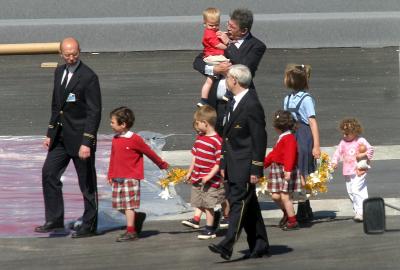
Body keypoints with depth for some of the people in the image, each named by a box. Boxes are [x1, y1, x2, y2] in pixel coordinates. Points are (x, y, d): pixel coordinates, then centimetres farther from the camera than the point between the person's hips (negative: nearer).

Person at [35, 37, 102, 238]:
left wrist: (87, 143, -22)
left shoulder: (88, 77, -15)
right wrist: (50, 133, 14)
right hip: (61, 136, 8)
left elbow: (94, 112, -17)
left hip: (80, 137, -7)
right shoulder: (59, 72, 9)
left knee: (87, 182, 2)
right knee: (49, 173, 4)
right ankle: (54, 220, 12)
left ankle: (89, 226, 12)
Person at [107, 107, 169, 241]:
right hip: (117, 178, 7)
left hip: (131, 178, -7)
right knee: (119, 205, 8)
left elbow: (149, 152, -1)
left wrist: (162, 164, 9)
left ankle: (131, 232, -3)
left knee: (128, 204, -6)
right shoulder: (115, 140, 9)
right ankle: (138, 218, 28)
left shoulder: (135, 139, -11)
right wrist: (110, 175, 18)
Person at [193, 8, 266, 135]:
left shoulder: (256, 46, -1)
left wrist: (229, 44, -10)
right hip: (215, 104, 4)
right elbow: (197, 62, 11)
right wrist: (215, 69, -9)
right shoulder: (221, 38, 12)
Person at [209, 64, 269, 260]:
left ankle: (227, 245, -20)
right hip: (234, 166, 10)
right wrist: (224, 164, 17)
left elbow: (259, 139, -17)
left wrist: (256, 169, -18)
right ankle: (259, 246, 18)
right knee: (248, 205, 12)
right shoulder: (233, 103, 15)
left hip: (245, 166, -10)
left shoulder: (252, 105, -15)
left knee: (239, 203, -13)